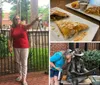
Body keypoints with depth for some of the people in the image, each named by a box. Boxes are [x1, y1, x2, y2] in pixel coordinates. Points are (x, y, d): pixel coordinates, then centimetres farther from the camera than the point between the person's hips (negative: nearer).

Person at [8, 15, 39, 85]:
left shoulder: (24, 27, -7)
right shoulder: (12, 29, 0)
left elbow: (30, 25, -26)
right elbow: (10, 39, 3)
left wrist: (35, 20, -46)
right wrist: (10, 46, -9)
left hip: (24, 47, -3)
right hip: (16, 48, 3)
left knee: (24, 63, 0)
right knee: (18, 62, 15)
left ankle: (24, 79, 4)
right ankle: (20, 75, 34)